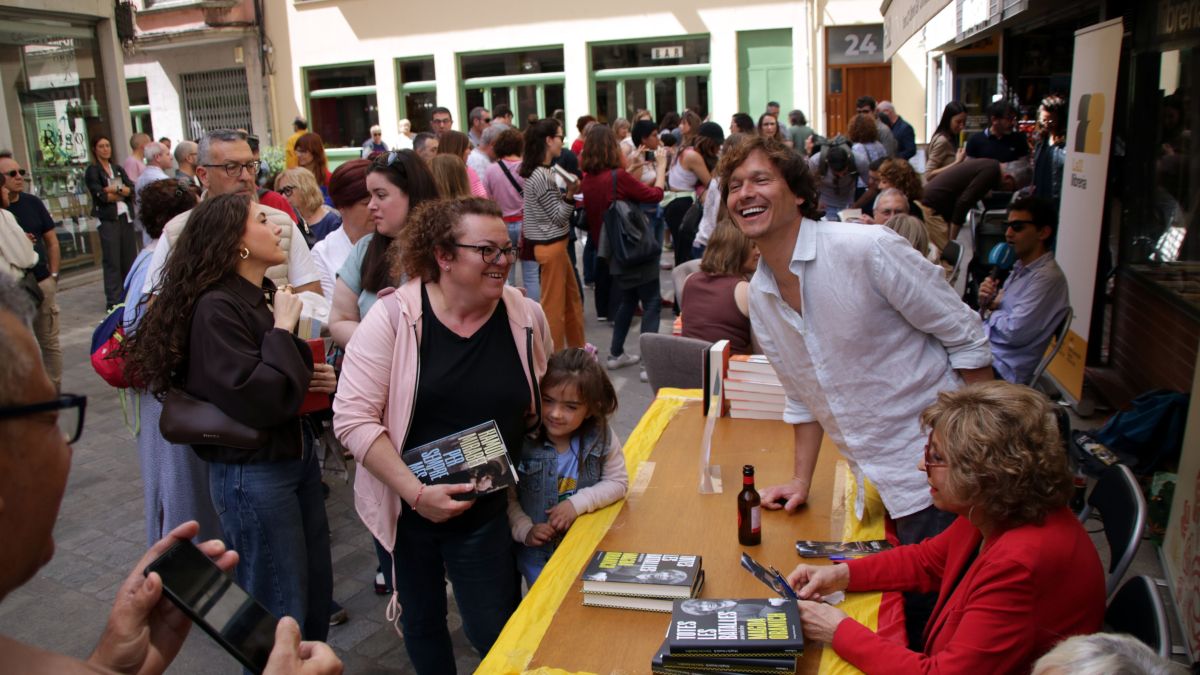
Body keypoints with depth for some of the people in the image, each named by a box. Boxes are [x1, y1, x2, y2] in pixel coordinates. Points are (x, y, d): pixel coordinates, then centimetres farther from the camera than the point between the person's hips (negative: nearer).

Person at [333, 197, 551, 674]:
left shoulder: (527, 318, -7)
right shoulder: (393, 316, -16)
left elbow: (538, 407, 9)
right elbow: (352, 418, -17)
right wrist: (415, 492, -23)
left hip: (486, 510, 1)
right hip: (407, 505, -1)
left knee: (496, 633, 8)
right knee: (422, 621, 21)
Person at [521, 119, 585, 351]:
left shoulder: (537, 172, 9)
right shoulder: (542, 176, -20)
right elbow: (558, 217, -18)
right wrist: (570, 194, -28)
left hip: (552, 243, 10)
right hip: (551, 246, -10)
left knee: (573, 298, 19)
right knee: (554, 305, 0)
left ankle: (577, 348, 31)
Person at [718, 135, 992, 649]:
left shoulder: (867, 250, -16)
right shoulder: (759, 297, 5)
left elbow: (966, 339, -11)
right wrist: (801, 480, 14)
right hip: (881, 491, 6)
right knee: (898, 611, 13)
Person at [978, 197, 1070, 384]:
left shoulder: (1047, 277, -15)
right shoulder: (1021, 268, 13)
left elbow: (1014, 332, -21)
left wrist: (992, 310, -2)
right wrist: (987, 302, -2)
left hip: (1000, 367, -8)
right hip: (984, 349, 8)